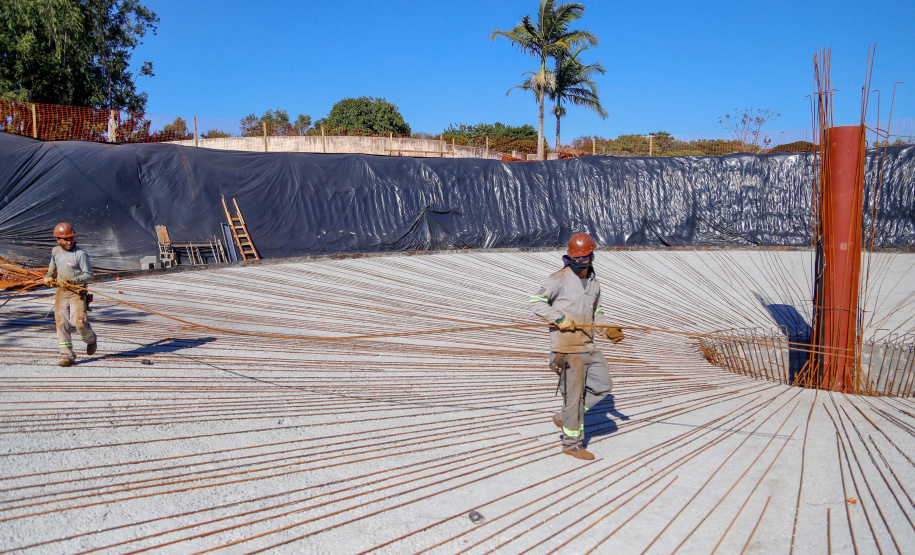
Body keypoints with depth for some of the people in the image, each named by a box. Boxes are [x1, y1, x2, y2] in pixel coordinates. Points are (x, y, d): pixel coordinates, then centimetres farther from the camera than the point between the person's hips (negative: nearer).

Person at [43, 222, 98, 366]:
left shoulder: (80, 254, -10)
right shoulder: (56, 251, 8)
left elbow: (89, 275, -10)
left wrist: (73, 281, -22)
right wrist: (49, 276, 18)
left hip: (77, 292, -5)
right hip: (61, 292, 5)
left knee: (79, 322, -14)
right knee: (61, 323, 0)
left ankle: (91, 340, 19)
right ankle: (67, 356, 7)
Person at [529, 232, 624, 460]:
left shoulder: (594, 283, 13)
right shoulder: (558, 279, -10)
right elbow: (536, 302, -11)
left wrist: (608, 330, 4)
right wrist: (559, 318, -19)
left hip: (588, 346, 8)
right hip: (567, 347, -8)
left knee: (603, 385, 12)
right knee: (574, 394, -1)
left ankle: (564, 417, 24)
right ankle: (572, 443, 15)